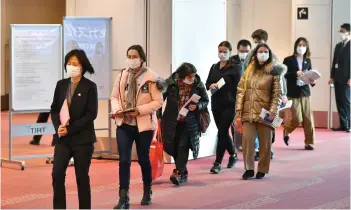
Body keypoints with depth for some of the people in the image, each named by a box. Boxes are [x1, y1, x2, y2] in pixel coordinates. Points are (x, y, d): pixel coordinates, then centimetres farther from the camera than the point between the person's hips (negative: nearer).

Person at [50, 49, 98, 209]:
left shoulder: (90, 87, -6)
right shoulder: (61, 84, 7)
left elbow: (91, 114, -10)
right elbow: (54, 109, 9)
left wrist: (70, 129, -16)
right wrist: (58, 126, -10)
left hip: (82, 138, -3)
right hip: (63, 138, 3)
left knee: (82, 177, 4)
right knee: (57, 174, -5)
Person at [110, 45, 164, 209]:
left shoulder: (151, 77, -9)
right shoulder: (122, 75, 4)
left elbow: (158, 101, -10)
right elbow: (114, 96, 10)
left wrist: (139, 110, -20)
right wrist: (117, 109, -10)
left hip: (144, 125, -3)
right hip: (124, 124, 3)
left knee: (143, 159, 13)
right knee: (124, 160, -7)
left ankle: (147, 192, 35)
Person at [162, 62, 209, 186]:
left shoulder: (198, 85, -6)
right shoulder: (171, 83, -9)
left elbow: (205, 101, 5)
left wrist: (197, 106, -15)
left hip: (189, 122, -1)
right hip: (172, 121, 1)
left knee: (183, 146, -13)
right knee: (172, 147, 6)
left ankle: (179, 173, -11)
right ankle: (184, 173, 22)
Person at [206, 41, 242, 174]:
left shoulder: (235, 67, -4)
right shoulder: (214, 67, 12)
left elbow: (238, 87, -8)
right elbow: (207, 83, 12)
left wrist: (237, 105, -13)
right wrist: (211, 86, -12)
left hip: (229, 104, -6)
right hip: (216, 104, 6)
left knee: (222, 132, -9)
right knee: (223, 132, 14)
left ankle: (217, 163, -5)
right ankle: (233, 155, 35)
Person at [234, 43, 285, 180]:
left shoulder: (273, 71, 1)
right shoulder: (249, 70, 9)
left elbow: (277, 94, -3)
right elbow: (241, 91, 7)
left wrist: (273, 111, -15)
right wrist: (238, 111, 0)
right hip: (248, 112, 2)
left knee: (265, 142, 4)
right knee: (247, 139, -10)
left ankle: (262, 170, 16)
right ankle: (249, 168, 0)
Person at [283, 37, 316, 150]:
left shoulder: (308, 61, 10)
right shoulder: (288, 60, -2)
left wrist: (312, 81, -8)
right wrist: (295, 74, -21)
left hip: (305, 92, 4)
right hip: (293, 93, -4)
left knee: (308, 118, -1)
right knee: (297, 119, -8)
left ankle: (308, 142, 9)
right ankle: (286, 131, 24)